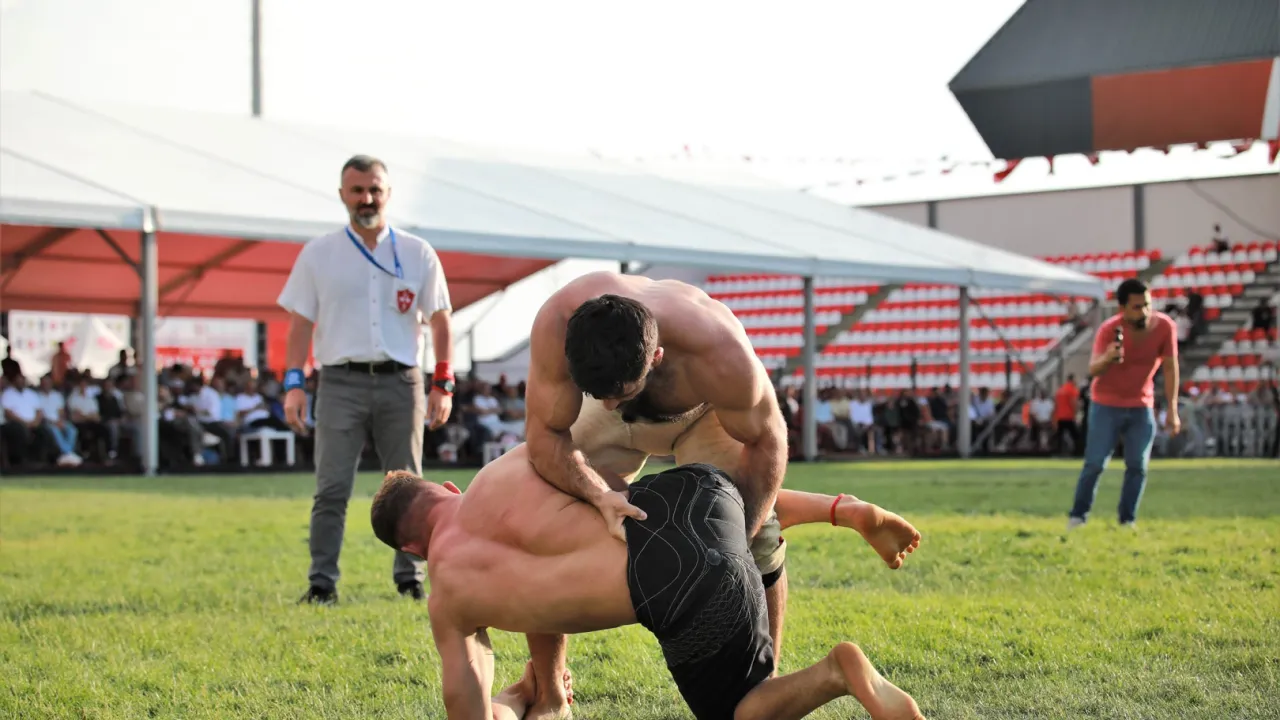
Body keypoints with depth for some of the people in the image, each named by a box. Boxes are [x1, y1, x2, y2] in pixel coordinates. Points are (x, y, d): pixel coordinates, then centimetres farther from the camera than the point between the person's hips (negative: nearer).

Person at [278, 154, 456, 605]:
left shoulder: (417, 254, 9)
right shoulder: (318, 254, 7)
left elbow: (440, 321, 9)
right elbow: (301, 322, 5)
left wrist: (443, 385, 2)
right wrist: (294, 384, -6)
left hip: (401, 383, 1)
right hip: (341, 382, -1)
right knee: (331, 489, -6)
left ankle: (410, 580, 14)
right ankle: (322, 584, -3)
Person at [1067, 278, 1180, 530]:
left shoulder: (1165, 326, -14)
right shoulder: (1109, 329, -22)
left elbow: (1170, 368, -6)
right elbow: (1092, 370, -31)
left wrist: (1172, 410, -9)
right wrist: (1107, 358, -55)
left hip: (1142, 408, 3)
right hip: (1106, 406, -3)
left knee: (1138, 467, -2)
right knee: (1095, 464, -6)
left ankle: (1128, 521, 7)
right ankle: (1077, 517, 5)